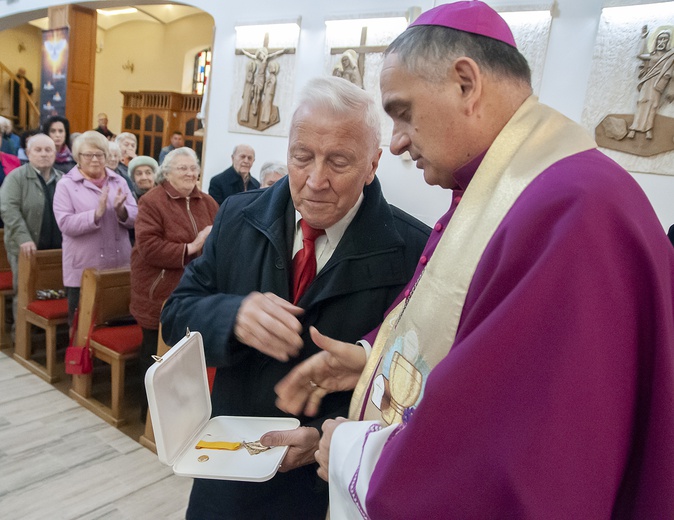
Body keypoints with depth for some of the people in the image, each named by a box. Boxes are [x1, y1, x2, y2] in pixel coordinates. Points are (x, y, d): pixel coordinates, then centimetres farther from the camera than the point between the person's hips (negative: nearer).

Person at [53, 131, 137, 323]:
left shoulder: (119, 181, 9)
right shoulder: (66, 184, -2)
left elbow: (135, 218, 4)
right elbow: (65, 224, -13)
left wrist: (121, 210, -17)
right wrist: (96, 213, -24)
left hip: (119, 267, 3)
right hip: (83, 270, -3)